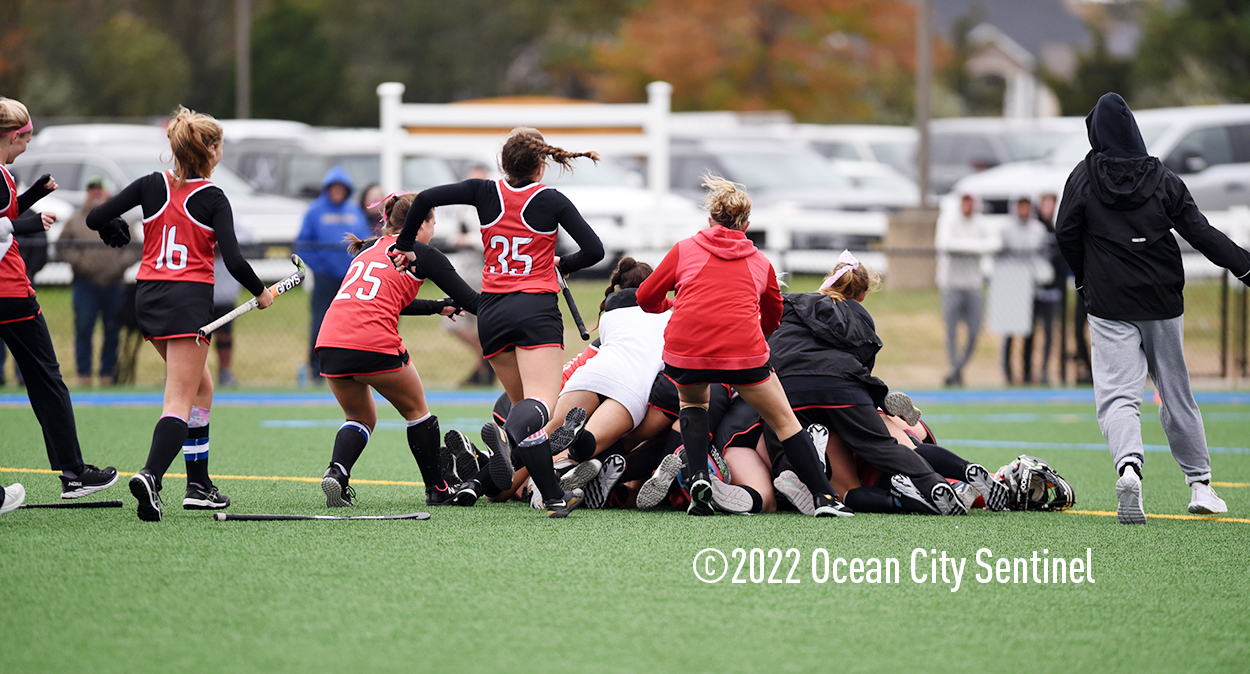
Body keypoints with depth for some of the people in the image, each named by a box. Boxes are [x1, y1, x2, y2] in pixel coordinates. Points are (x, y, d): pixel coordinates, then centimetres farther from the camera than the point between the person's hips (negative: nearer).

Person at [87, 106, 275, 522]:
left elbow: (96, 218, 1)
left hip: (148, 298, 6)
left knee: (200, 385, 23)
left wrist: (118, 233, 23)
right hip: (190, 300, -6)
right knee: (179, 401, -9)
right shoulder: (213, 199, -7)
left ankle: (199, 483, 22)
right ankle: (151, 476, -34)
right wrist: (260, 292, 4)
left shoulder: (152, 185, 4)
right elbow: (233, 261, -13)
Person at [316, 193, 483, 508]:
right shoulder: (422, 254, 8)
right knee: (417, 412, 17)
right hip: (374, 345, -5)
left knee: (360, 417, 23)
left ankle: (336, 472, -4)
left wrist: (439, 306, 42)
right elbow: (469, 300, 9)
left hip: (330, 341, 5)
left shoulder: (367, 249, 25)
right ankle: (437, 489, 23)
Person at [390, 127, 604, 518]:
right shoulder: (551, 200, 1)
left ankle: (554, 497, 9)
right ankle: (510, 433, -54)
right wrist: (562, 265, 18)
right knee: (541, 402, -17)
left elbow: (426, 199, -2)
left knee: (521, 401, 14)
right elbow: (594, 250, -2)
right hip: (537, 309, -3)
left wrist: (405, 246, 11)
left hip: (492, 314, 3)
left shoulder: (487, 193, 5)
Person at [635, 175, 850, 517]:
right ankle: (824, 497, 8)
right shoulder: (760, 262, 22)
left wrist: (672, 305, 41)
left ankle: (698, 478, 11)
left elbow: (647, 299, 19)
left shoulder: (685, 249, 17)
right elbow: (773, 316, 35)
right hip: (744, 352, 0)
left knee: (692, 401, 32)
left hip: (684, 348, 0)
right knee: (784, 420, 16)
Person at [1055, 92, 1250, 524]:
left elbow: (1066, 236, 1)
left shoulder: (1083, 179, -2)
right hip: (1163, 303, 2)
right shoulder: (1162, 179, 1)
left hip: (1109, 306, -2)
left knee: (1117, 394, -9)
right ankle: (1200, 485, 19)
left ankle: (1129, 466, -36)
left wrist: (1084, 282, 17)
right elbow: (1200, 233, -4)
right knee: (1176, 393, 14)